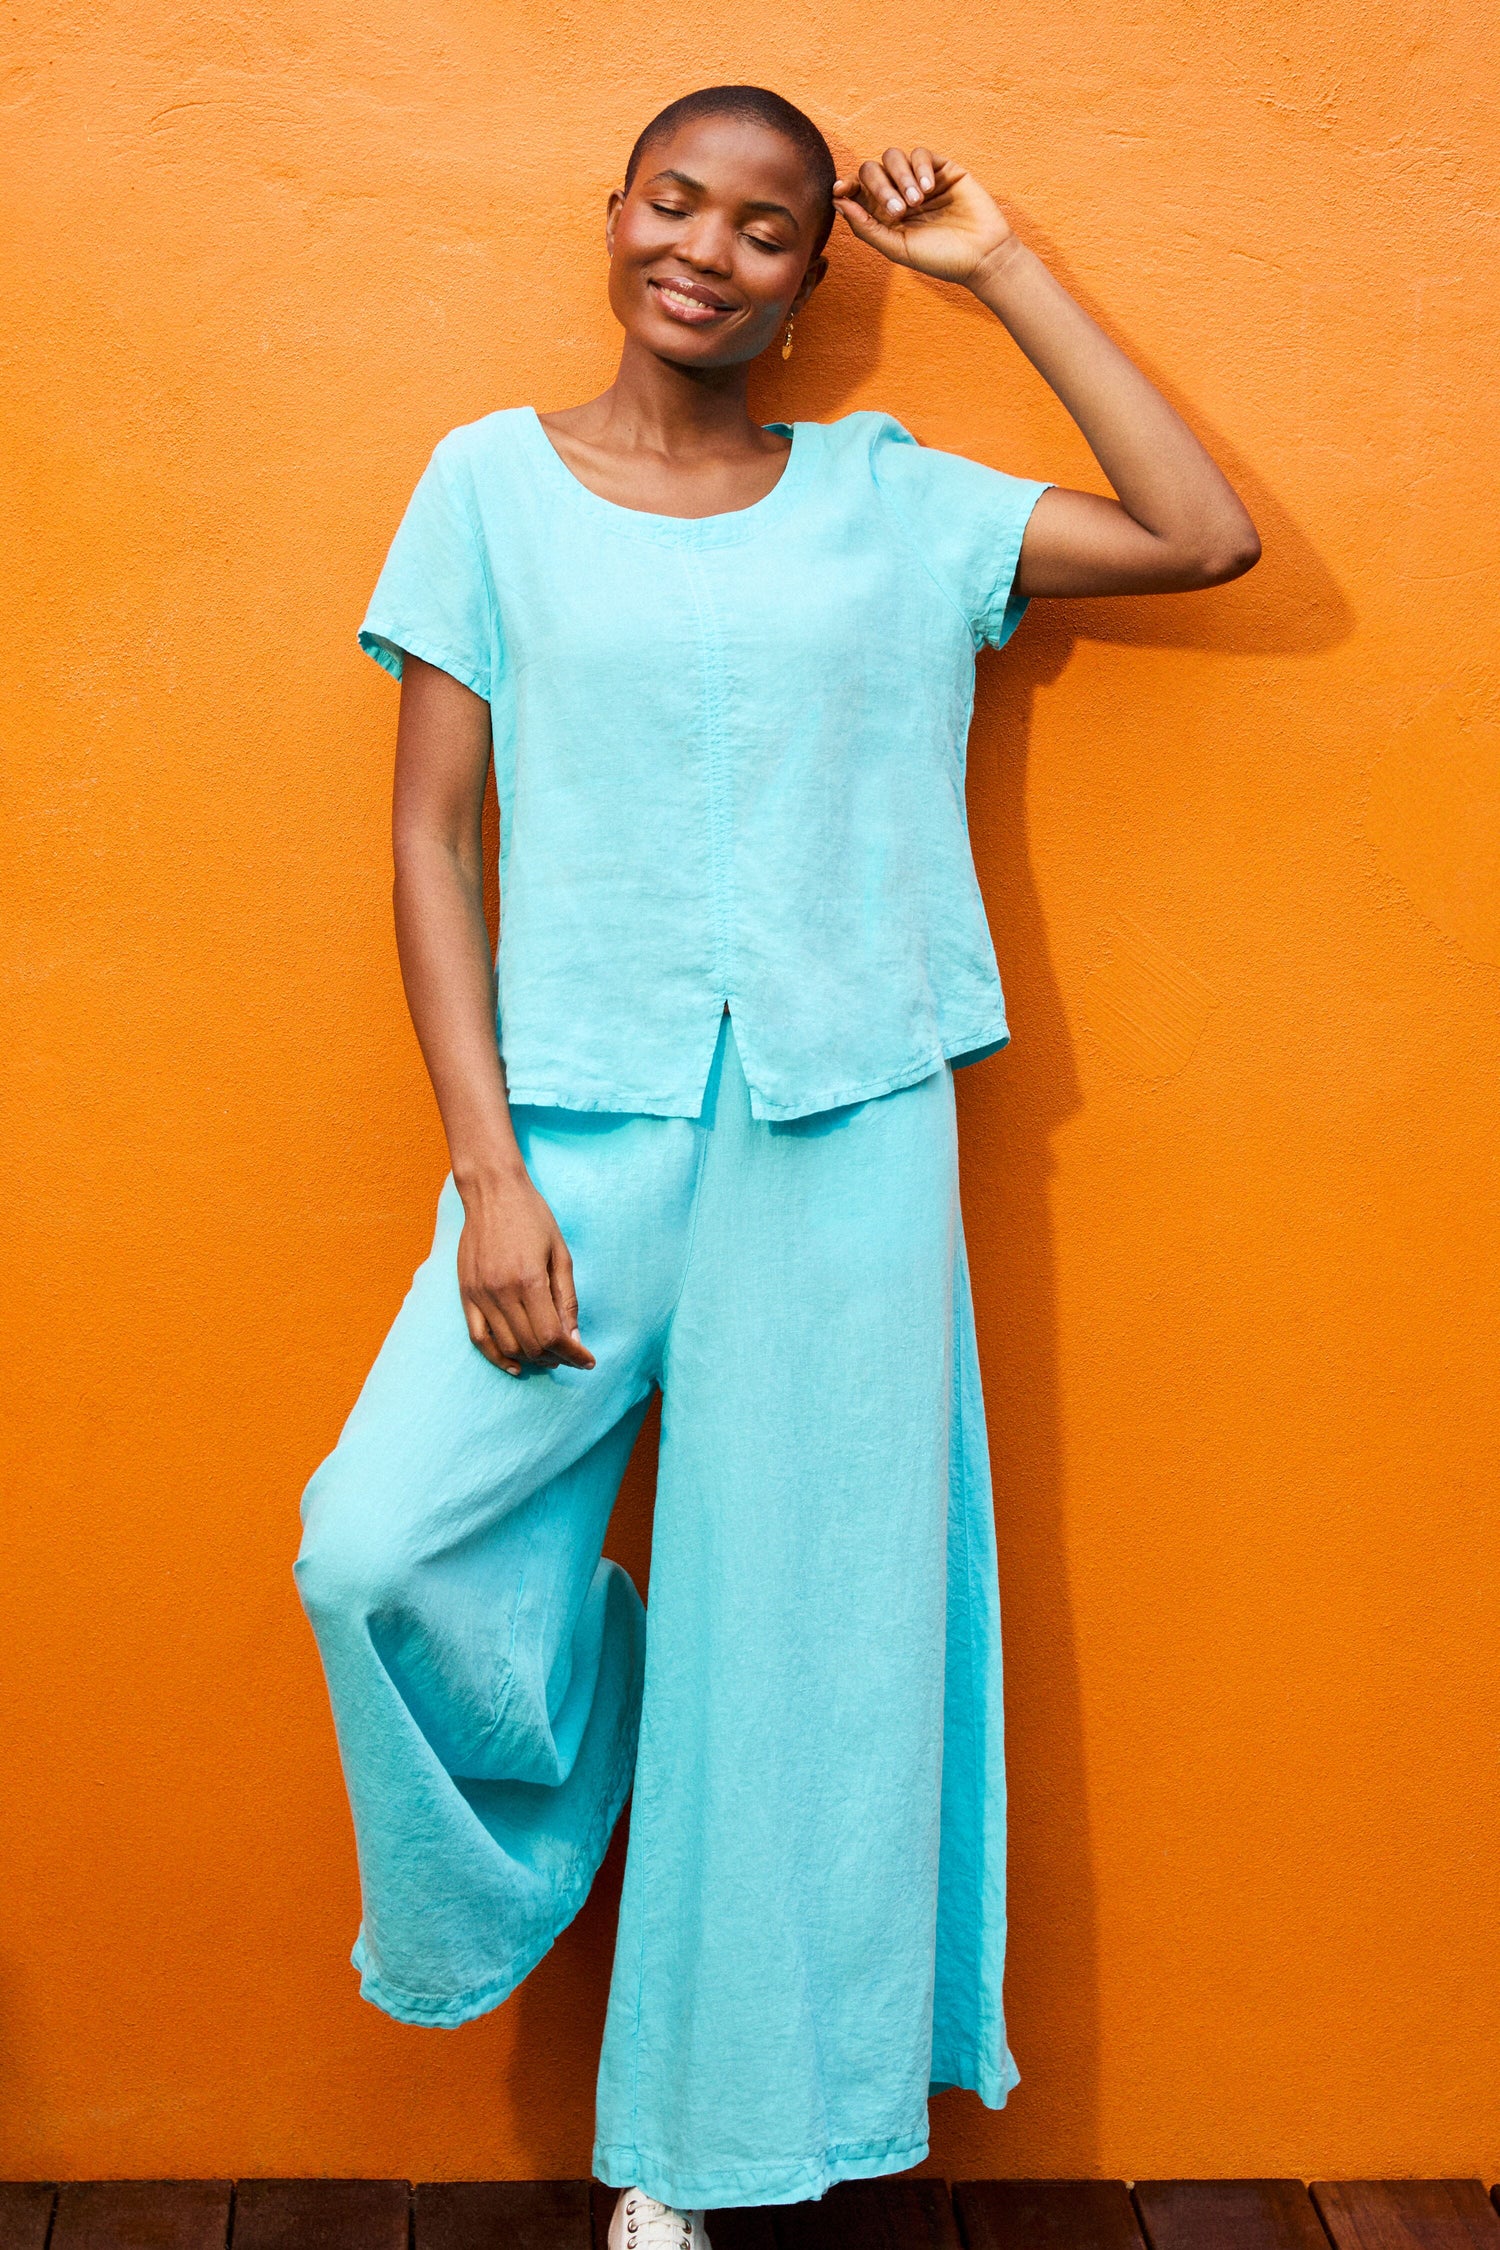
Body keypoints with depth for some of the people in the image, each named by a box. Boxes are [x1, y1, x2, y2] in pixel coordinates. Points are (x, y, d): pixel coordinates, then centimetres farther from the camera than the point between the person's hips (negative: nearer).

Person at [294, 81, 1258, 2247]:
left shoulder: (890, 499, 8)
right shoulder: (495, 479, 5)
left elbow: (1209, 538, 3)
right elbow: (434, 831, 1)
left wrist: (1001, 269, 5)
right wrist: (487, 1170, -9)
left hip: (845, 1129, 1)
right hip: (581, 1119, 0)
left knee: (800, 1631, 5)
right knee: (381, 1548, -15)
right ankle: (582, 1762, 22)